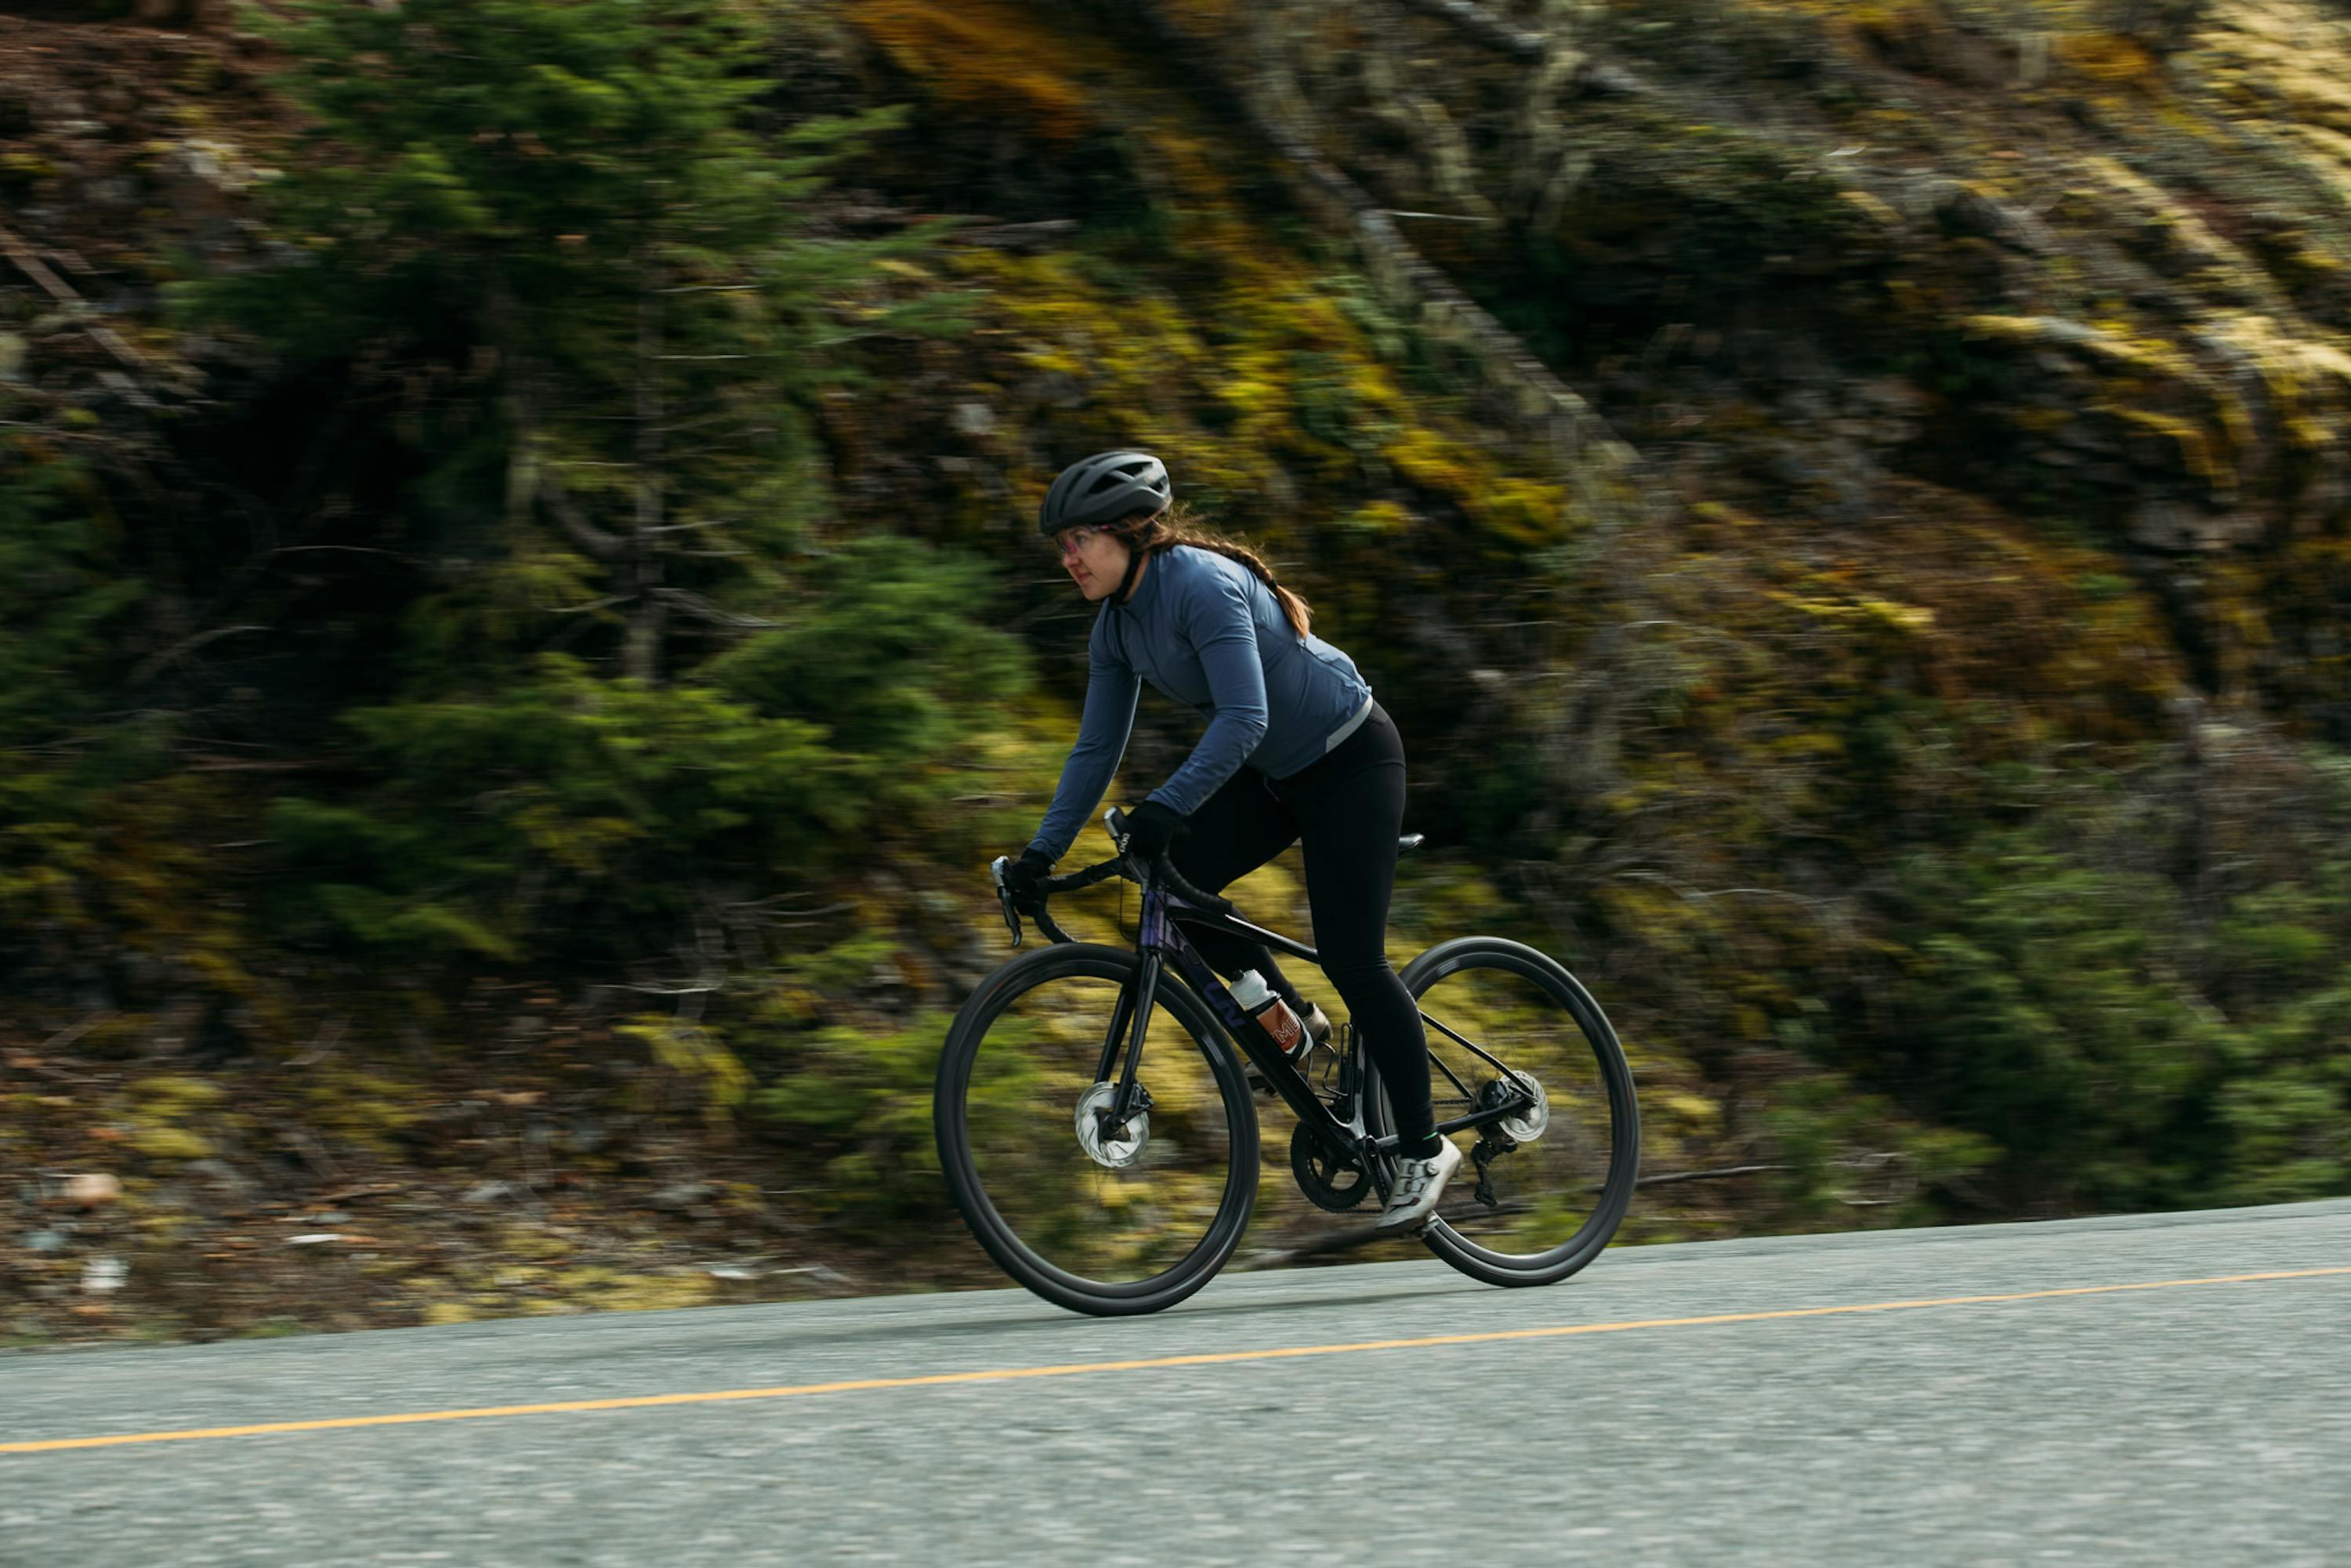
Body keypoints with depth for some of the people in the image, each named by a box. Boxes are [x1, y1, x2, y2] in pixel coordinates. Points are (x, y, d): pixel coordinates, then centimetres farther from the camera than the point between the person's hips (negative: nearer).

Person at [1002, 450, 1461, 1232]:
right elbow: (1096, 748, 4)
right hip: (1274, 773, 8)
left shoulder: (1201, 583, -26)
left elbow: (1244, 718, -34)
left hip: (1351, 761, -8)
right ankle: (1292, 1018, 9)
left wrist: (1167, 805, -43)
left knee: (1351, 957, -12)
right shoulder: (1116, 626, 0)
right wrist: (1041, 853, -3)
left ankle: (1423, 1150, 0)